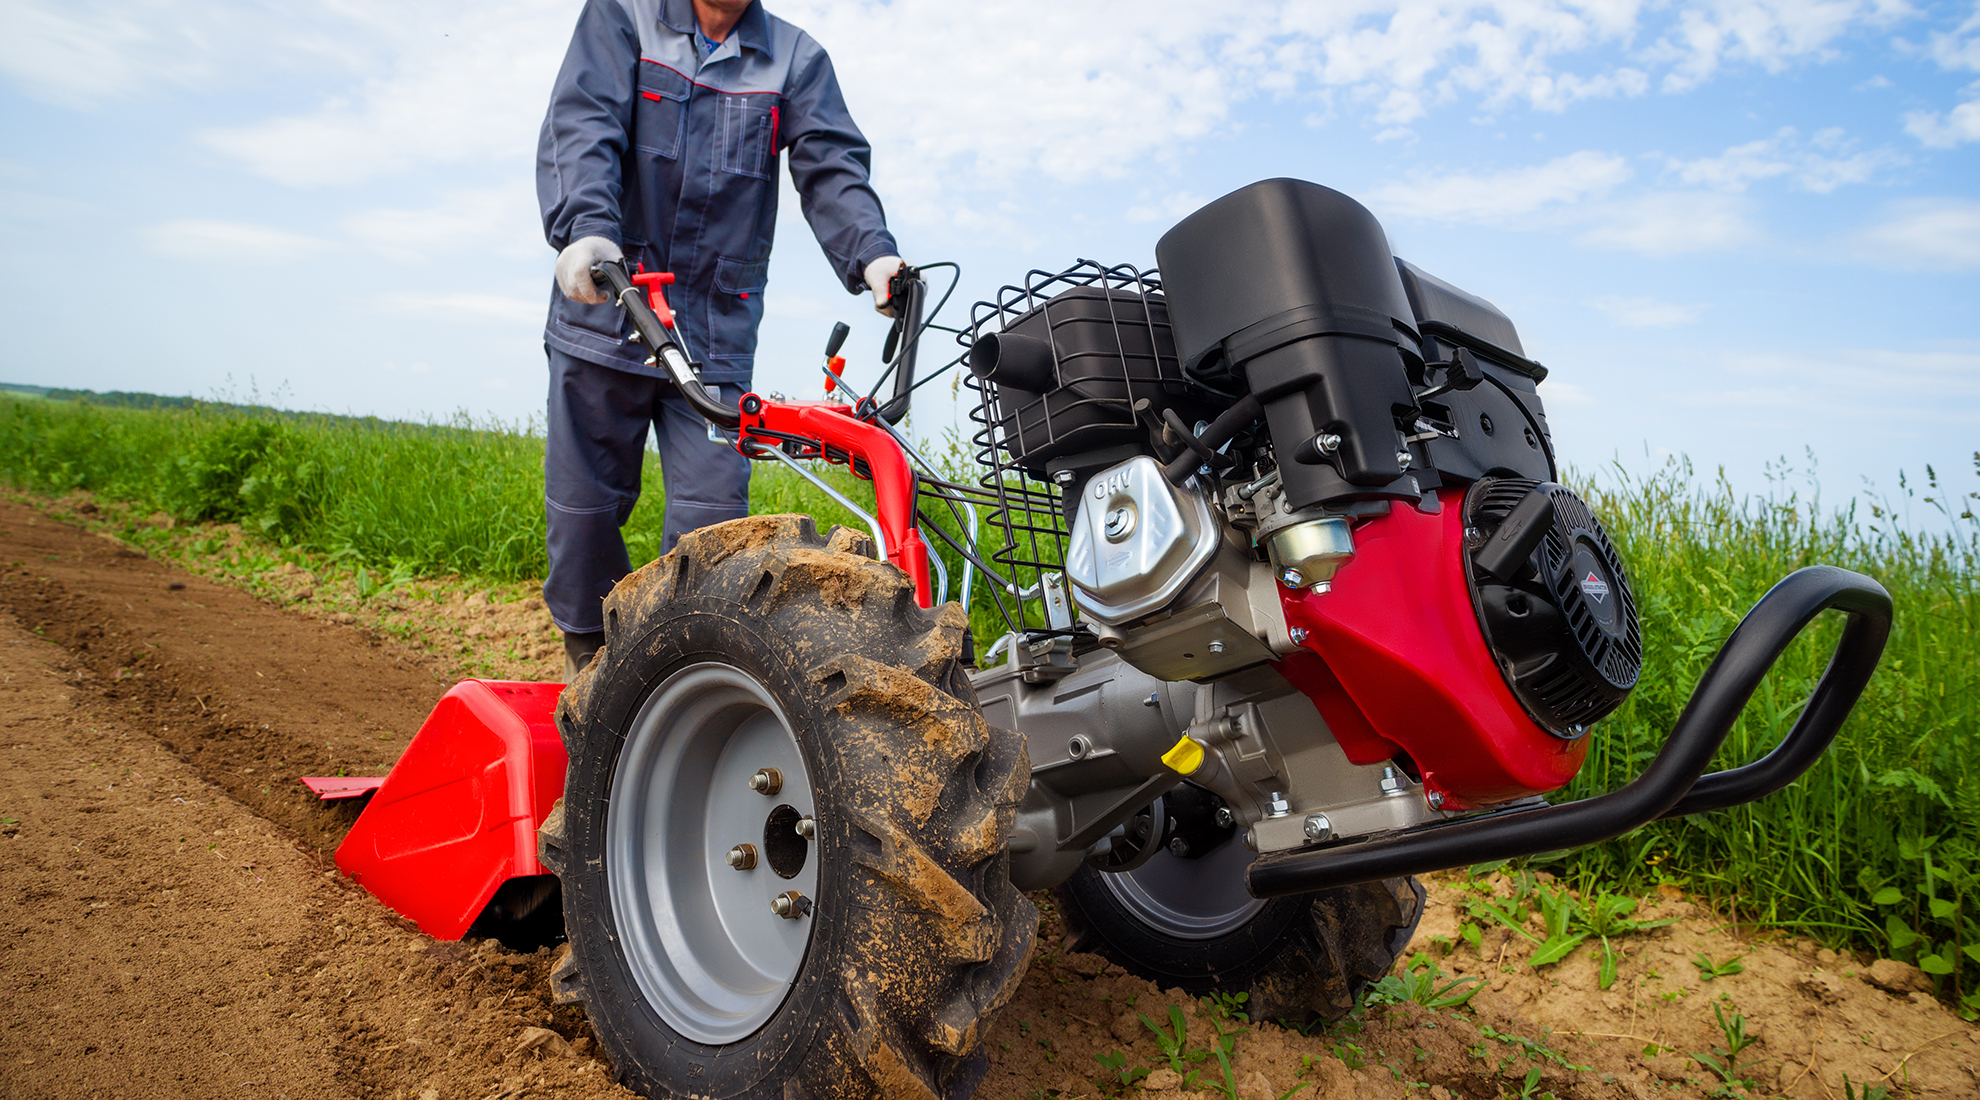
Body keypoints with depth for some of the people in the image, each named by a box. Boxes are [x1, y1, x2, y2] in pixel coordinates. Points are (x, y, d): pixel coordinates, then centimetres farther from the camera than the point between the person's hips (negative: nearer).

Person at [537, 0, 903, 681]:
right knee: (584, 504, 7)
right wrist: (586, 229, -31)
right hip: (605, 313, 0)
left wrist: (871, 254, -25)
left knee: (713, 510, -7)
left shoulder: (796, 59, 10)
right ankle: (590, 652, 30)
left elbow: (832, 167, -4)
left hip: (717, 334, 1)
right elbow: (582, 128, -10)